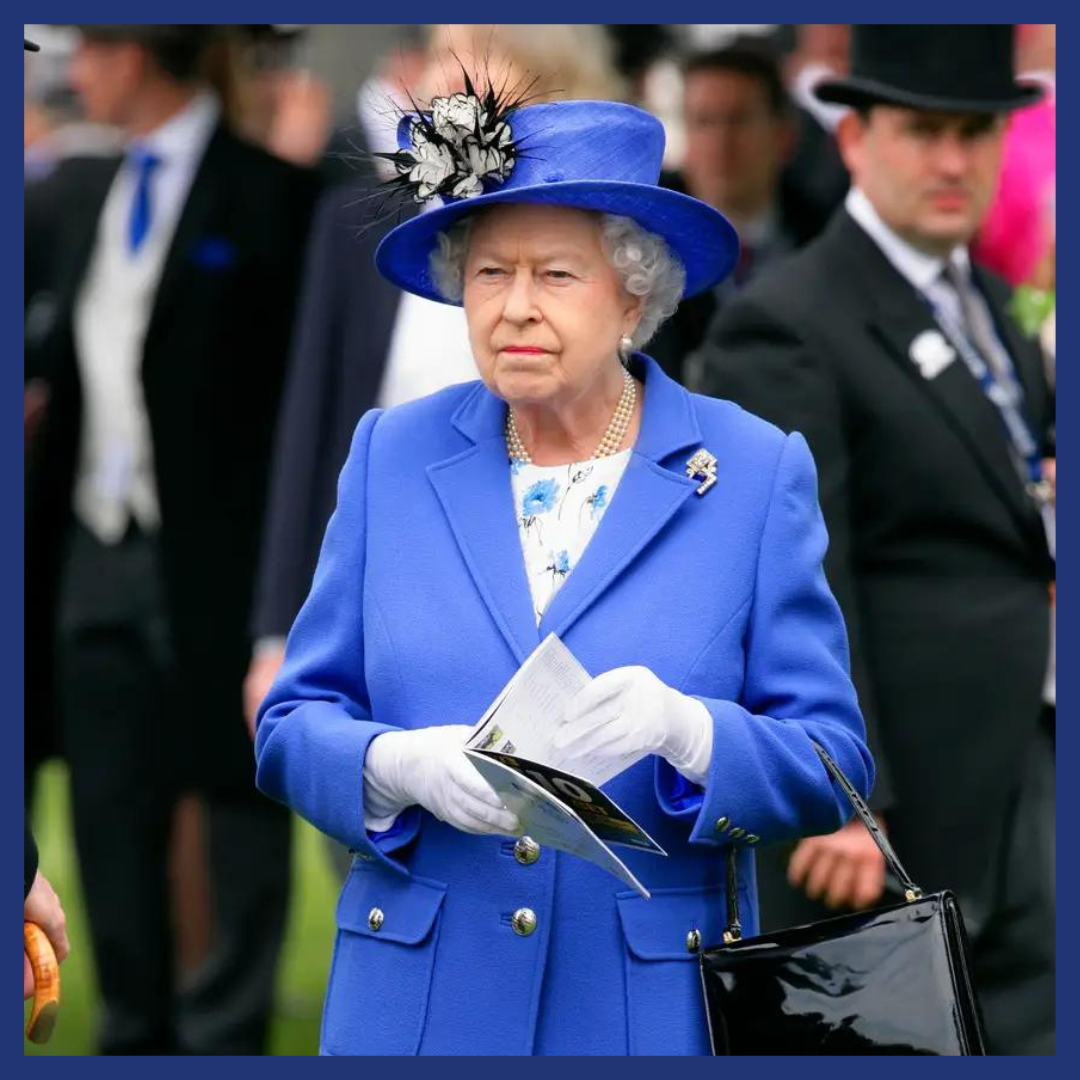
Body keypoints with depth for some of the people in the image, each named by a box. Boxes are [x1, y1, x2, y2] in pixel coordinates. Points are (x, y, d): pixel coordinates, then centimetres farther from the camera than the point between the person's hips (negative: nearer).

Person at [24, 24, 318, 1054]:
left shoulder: (265, 190, -10)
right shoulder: (93, 190, 13)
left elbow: (302, 367, -12)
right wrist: (42, 534, 11)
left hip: (212, 552, -7)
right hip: (96, 549, 8)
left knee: (236, 797, 1)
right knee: (109, 812, 12)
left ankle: (225, 1035, 8)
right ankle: (134, 1031, 22)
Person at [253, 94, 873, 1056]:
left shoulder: (755, 474, 0)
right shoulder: (394, 456, 6)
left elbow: (831, 770, -3)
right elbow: (291, 726, 5)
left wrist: (687, 732, -23)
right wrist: (399, 767, -16)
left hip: (655, 1009, -1)